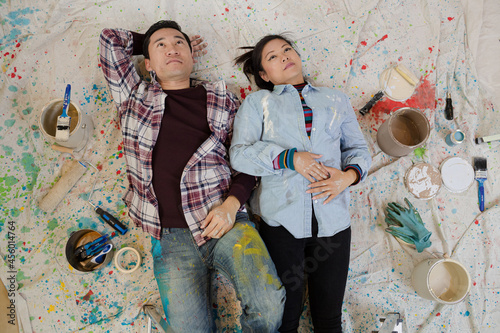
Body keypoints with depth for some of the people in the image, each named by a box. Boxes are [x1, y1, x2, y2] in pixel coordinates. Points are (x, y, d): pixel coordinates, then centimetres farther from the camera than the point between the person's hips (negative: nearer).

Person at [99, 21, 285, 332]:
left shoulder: (222, 100, 11)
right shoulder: (134, 96, 14)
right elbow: (111, 38, 16)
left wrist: (231, 204, -7)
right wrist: (156, 40, 24)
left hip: (224, 223, -1)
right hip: (170, 238, 2)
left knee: (268, 304, -22)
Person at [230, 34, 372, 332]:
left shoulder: (336, 99, 18)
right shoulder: (258, 102, 10)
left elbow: (358, 149, 17)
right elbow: (240, 153, -2)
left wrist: (348, 175, -5)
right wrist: (289, 158, -14)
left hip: (333, 218, 2)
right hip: (282, 219, -2)